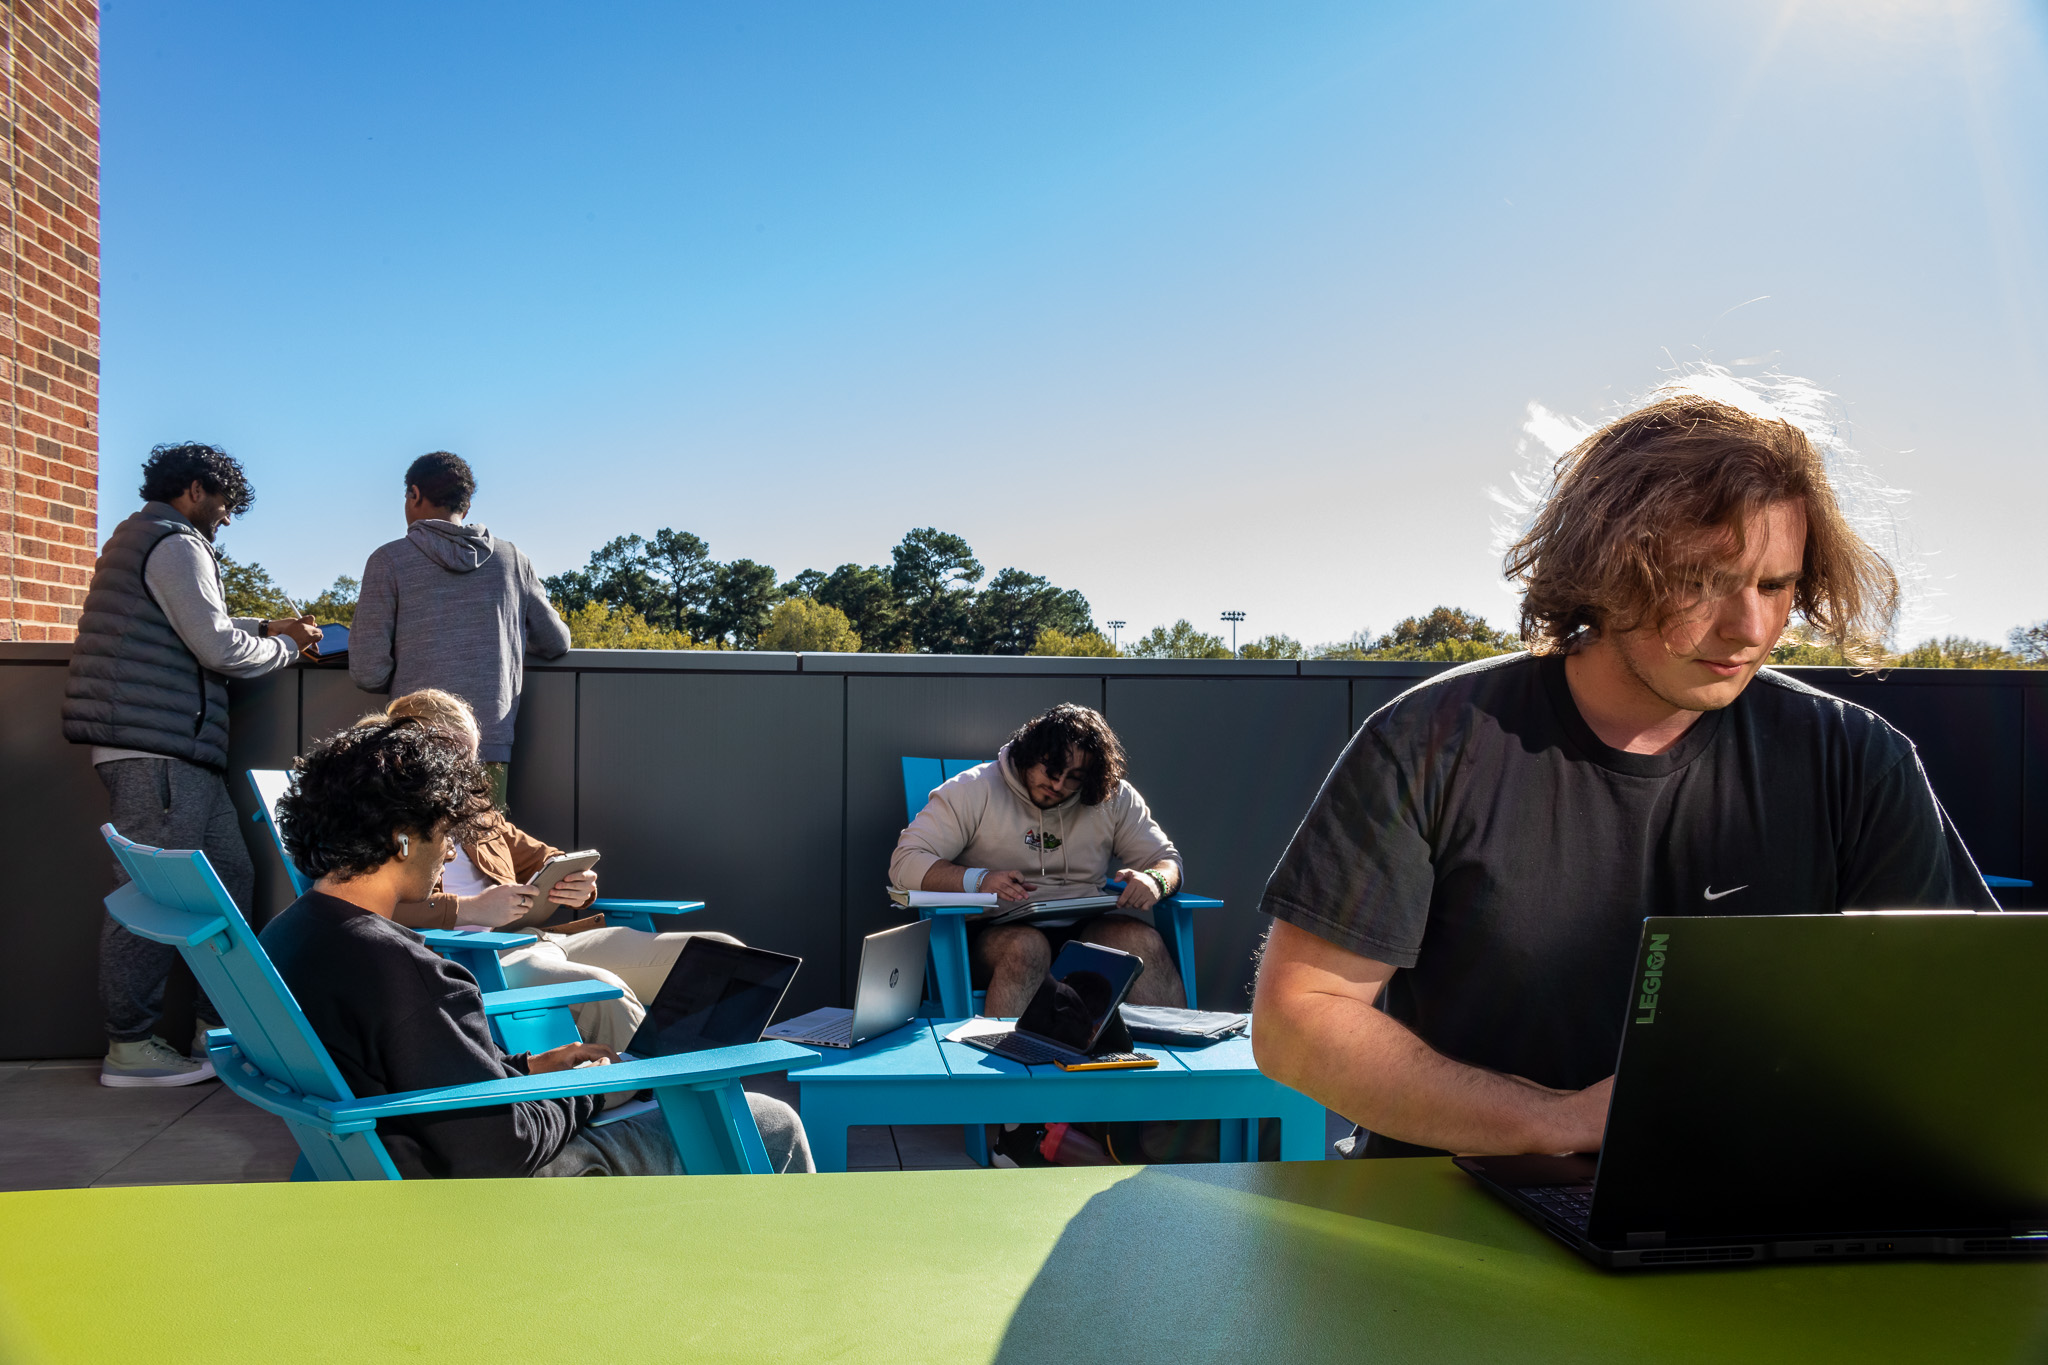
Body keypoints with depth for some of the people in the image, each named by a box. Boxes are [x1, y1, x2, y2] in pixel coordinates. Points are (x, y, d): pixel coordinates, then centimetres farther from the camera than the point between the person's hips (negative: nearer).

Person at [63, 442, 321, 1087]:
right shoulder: (176, 544, -9)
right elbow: (218, 648, -14)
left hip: (174, 749, 11)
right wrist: (284, 647, 3)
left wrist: (266, 626, 19)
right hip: (157, 749, -11)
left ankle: (217, 1024, 17)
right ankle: (129, 1046, 0)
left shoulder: (140, 538, 24)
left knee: (229, 876, 11)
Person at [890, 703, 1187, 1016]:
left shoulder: (1114, 799, 10)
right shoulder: (975, 790, 0)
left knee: (1142, 939, -27)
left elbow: (1166, 858, 13)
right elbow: (905, 862, -6)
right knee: (1026, 947, -36)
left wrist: (1155, 881, -14)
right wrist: (979, 880, -25)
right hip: (994, 934, -3)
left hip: (1084, 930, 3)